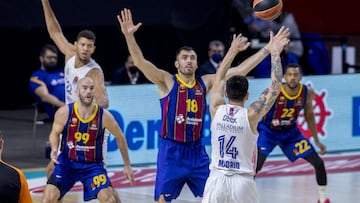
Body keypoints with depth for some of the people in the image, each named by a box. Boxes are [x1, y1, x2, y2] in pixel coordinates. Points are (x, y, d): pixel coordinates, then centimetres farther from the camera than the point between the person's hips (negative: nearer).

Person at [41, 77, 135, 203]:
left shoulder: (104, 116, -15)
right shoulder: (64, 112, -15)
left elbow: (119, 137, 3)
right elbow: (55, 133, 4)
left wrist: (127, 165, 8)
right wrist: (54, 149, -18)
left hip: (93, 165, 0)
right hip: (67, 162, 0)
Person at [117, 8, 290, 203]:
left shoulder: (205, 83, 5)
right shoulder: (167, 82, -6)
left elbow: (239, 70, 4)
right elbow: (140, 62, -20)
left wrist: (268, 49, -1)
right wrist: (129, 36, -36)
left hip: (197, 151, 4)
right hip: (171, 152, -4)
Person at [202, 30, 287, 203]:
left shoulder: (216, 109, 0)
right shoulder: (250, 115, -7)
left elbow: (219, 77, 18)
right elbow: (275, 86, -2)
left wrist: (233, 50, 28)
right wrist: (275, 54, 5)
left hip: (217, 180, 2)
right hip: (242, 182, -2)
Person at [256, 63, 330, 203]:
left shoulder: (308, 93, -16)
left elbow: (309, 115, 2)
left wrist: (317, 140, 7)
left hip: (290, 132, 4)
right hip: (268, 131, -4)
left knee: (318, 162, 2)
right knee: (256, 166, -22)